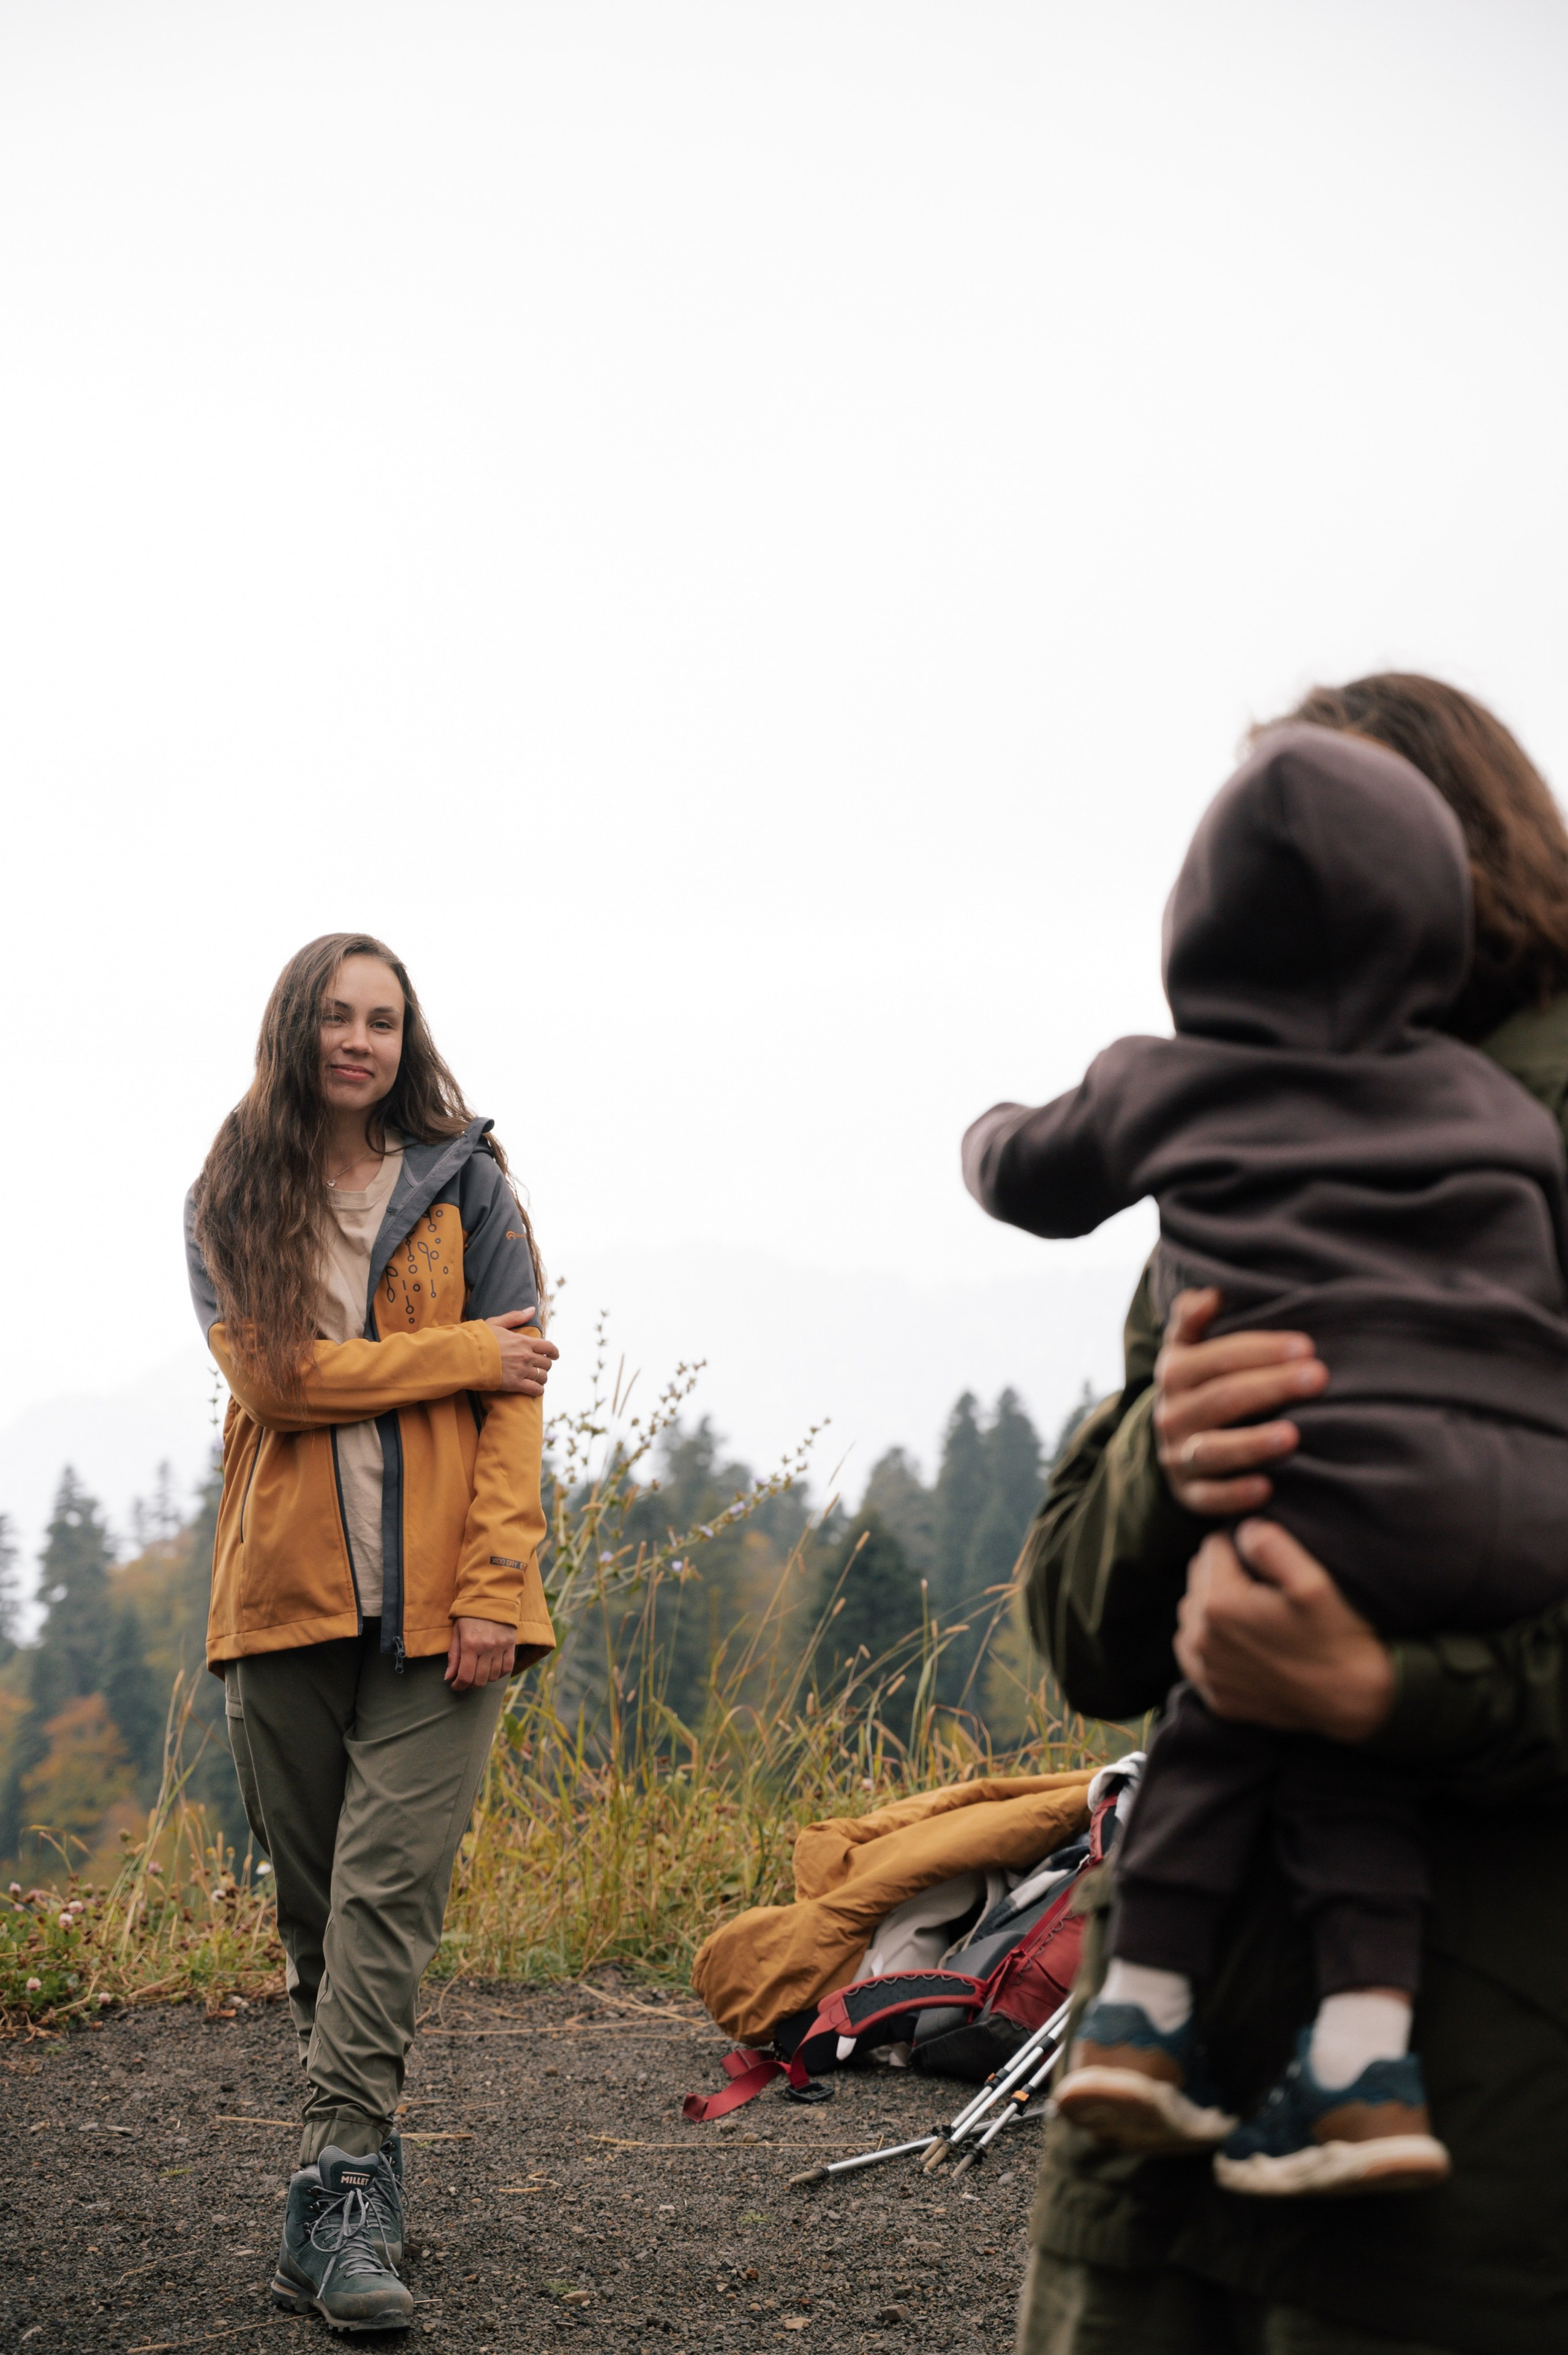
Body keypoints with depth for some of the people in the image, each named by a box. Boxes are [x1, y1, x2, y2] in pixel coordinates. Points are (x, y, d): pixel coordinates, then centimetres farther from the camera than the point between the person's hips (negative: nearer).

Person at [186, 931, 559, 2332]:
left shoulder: (468, 1184, 7)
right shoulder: (232, 1201, 11)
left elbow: (516, 1394, 1)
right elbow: (271, 1372, -5)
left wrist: (495, 1588, -9)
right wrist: (456, 1353, -8)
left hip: (435, 1592, -2)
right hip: (285, 1586, 2)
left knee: (390, 1879, -12)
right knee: (312, 1895, 6)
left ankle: (338, 2197, -16)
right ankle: (369, 2163, 19)